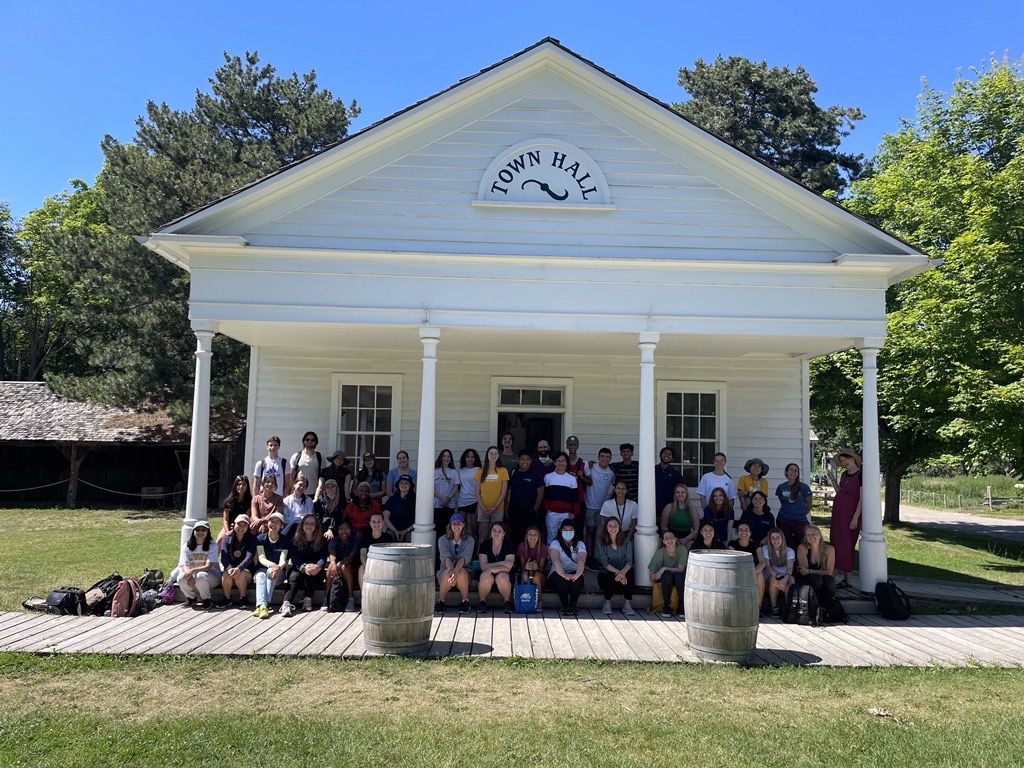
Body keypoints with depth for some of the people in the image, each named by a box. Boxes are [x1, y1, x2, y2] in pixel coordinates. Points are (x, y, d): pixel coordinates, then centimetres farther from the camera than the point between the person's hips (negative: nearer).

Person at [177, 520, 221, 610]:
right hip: (192, 575, 3)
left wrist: (193, 570, -36)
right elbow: (184, 565, -11)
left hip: (211, 576, -3)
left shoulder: (212, 545, -10)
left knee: (200, 576, -37)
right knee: (181, 578, -28)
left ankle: (207, 600, -11)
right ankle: (191, 598, 1)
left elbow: (208, 566, -19)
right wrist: (189, 575, -34)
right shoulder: (186, 546, 0)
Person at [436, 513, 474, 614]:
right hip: (445, 571, 0)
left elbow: (465, 557, -16)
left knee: (461, 571, -35)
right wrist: (451, 570, -37)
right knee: (447, 573, -35)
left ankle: (465, 601, -15)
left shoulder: (469, 540, 3)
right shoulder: (443, 540, 4)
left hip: (464, 572, 0)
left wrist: (456, 570, -37)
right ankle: (440, 601, -13)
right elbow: (445, 556, -16)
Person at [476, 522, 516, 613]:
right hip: (489, 574, 1)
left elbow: (508, 568, -17)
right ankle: (482, 601, -10)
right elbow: (483, 566, -14)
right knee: (486, 577, -33)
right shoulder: (485, 544, -4)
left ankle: (508, 601, -11)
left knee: (502, 577, -35)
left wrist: (491, 569, -29)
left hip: (504, 574, -1)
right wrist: (501, 563, -21)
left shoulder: (509, 545, -6)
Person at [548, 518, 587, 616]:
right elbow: (555, 560, -22)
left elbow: (581, 560, -18)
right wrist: (564, 574, -43)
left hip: (574, 573, 1)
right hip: (557, 574, -1)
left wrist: (577, 574, -42)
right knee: (561, 578, -35)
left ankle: (573, 605, -23)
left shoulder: (580, 544, 3)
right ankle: (565, 605, -24)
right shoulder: (555, 543, -2)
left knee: (578, 578, -33)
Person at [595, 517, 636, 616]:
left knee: (630, 575, -31)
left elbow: (629, 561, -8)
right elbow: (605, 563, -13)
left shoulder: (626, 542, 1)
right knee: (613, 577, -34)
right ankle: (607, 604, -11)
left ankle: (627, 604, -18)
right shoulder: (601, 543, -4)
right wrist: (617, 572, -32)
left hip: (624, 573, 1)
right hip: (606, 575, -1)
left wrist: (623, 572, -31)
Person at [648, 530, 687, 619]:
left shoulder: (682, 549, -12)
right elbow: (652, 577, -9)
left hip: (679, 578, 0)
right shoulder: (660, 552, -12)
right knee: (667, 574, -34)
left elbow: (680, 569, -18)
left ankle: (682, 606, -18)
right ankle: (667, 606, -19)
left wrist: (664, 568, -28)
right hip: (665, 579, 0)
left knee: (678, 575, -35)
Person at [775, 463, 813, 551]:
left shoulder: (804, 487, -5)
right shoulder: (781, 487, 3)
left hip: (800, 521, -2)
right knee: (787, 545, 5)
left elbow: (809, 505, 5)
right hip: (784, 521, 2)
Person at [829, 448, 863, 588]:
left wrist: (855, 518, -18)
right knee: (836, 544, 7)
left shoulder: (861, 474, -10)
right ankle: (841, 576, 12)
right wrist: (832, 479, 13)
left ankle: (846, 578, 0)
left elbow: (862, 499, -14)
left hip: (850, 514, -8)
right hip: (838, 513, 8)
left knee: (846, 545, -5)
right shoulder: (844, 474, 14)